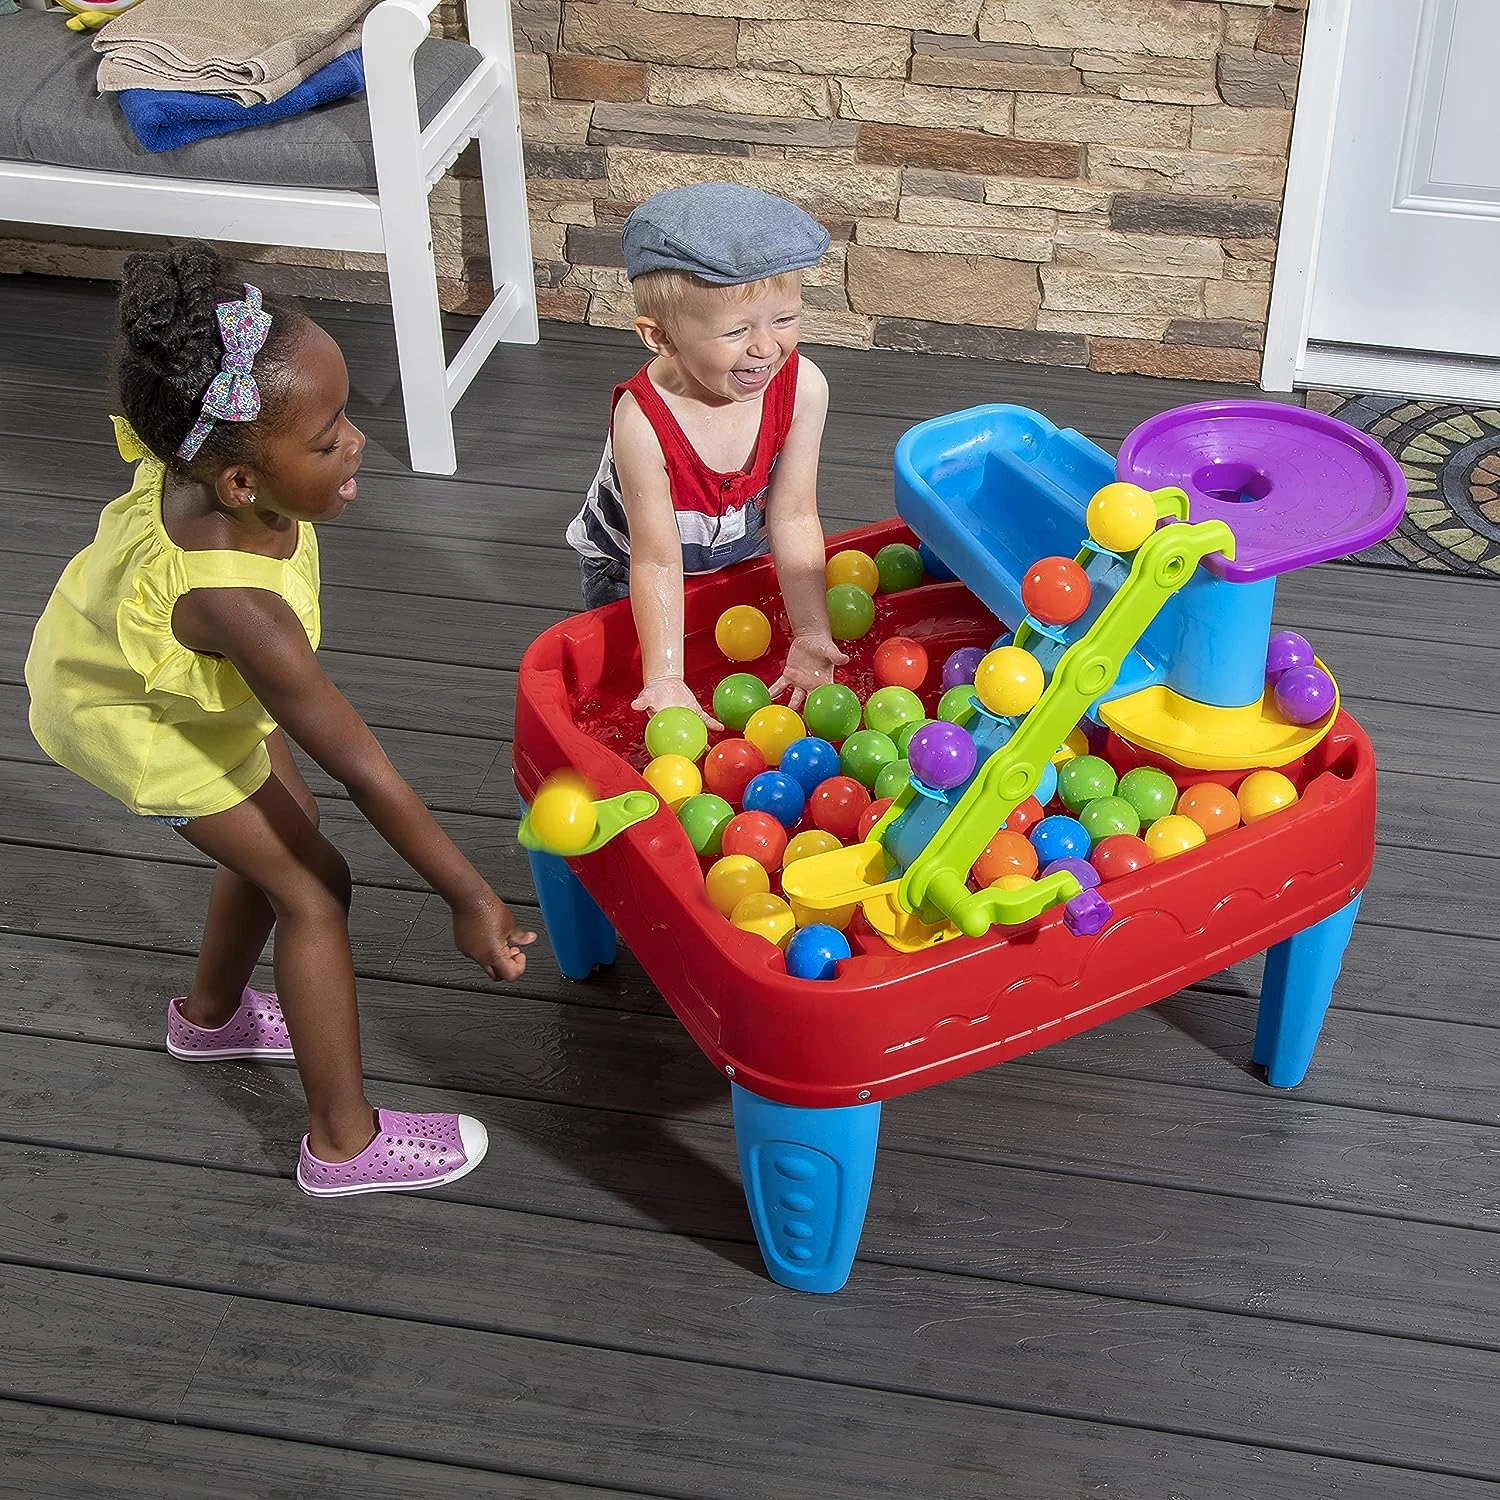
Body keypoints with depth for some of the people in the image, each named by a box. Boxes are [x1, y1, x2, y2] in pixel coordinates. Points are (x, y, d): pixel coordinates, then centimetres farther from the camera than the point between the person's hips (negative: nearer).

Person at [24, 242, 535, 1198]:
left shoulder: (202, 459, -28)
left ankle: (210, 1013, 49)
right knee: (313, 884, -2)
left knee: (281, 832, 22)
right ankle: (345, 1143, 12)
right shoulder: (238, 607, -47)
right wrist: (471, 900, -34)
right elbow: (363, 768, -41)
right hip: (141, 722, -8)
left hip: (118, 645, 8)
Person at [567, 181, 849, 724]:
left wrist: (810, 635, -24)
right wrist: (665, 679, -41)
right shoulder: (642, 424, -41)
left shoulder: (802, 388, -29)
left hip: (743, 555, 3)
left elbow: (793, 518, -22)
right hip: (626, 570, -3)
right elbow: (657, 561, -34)